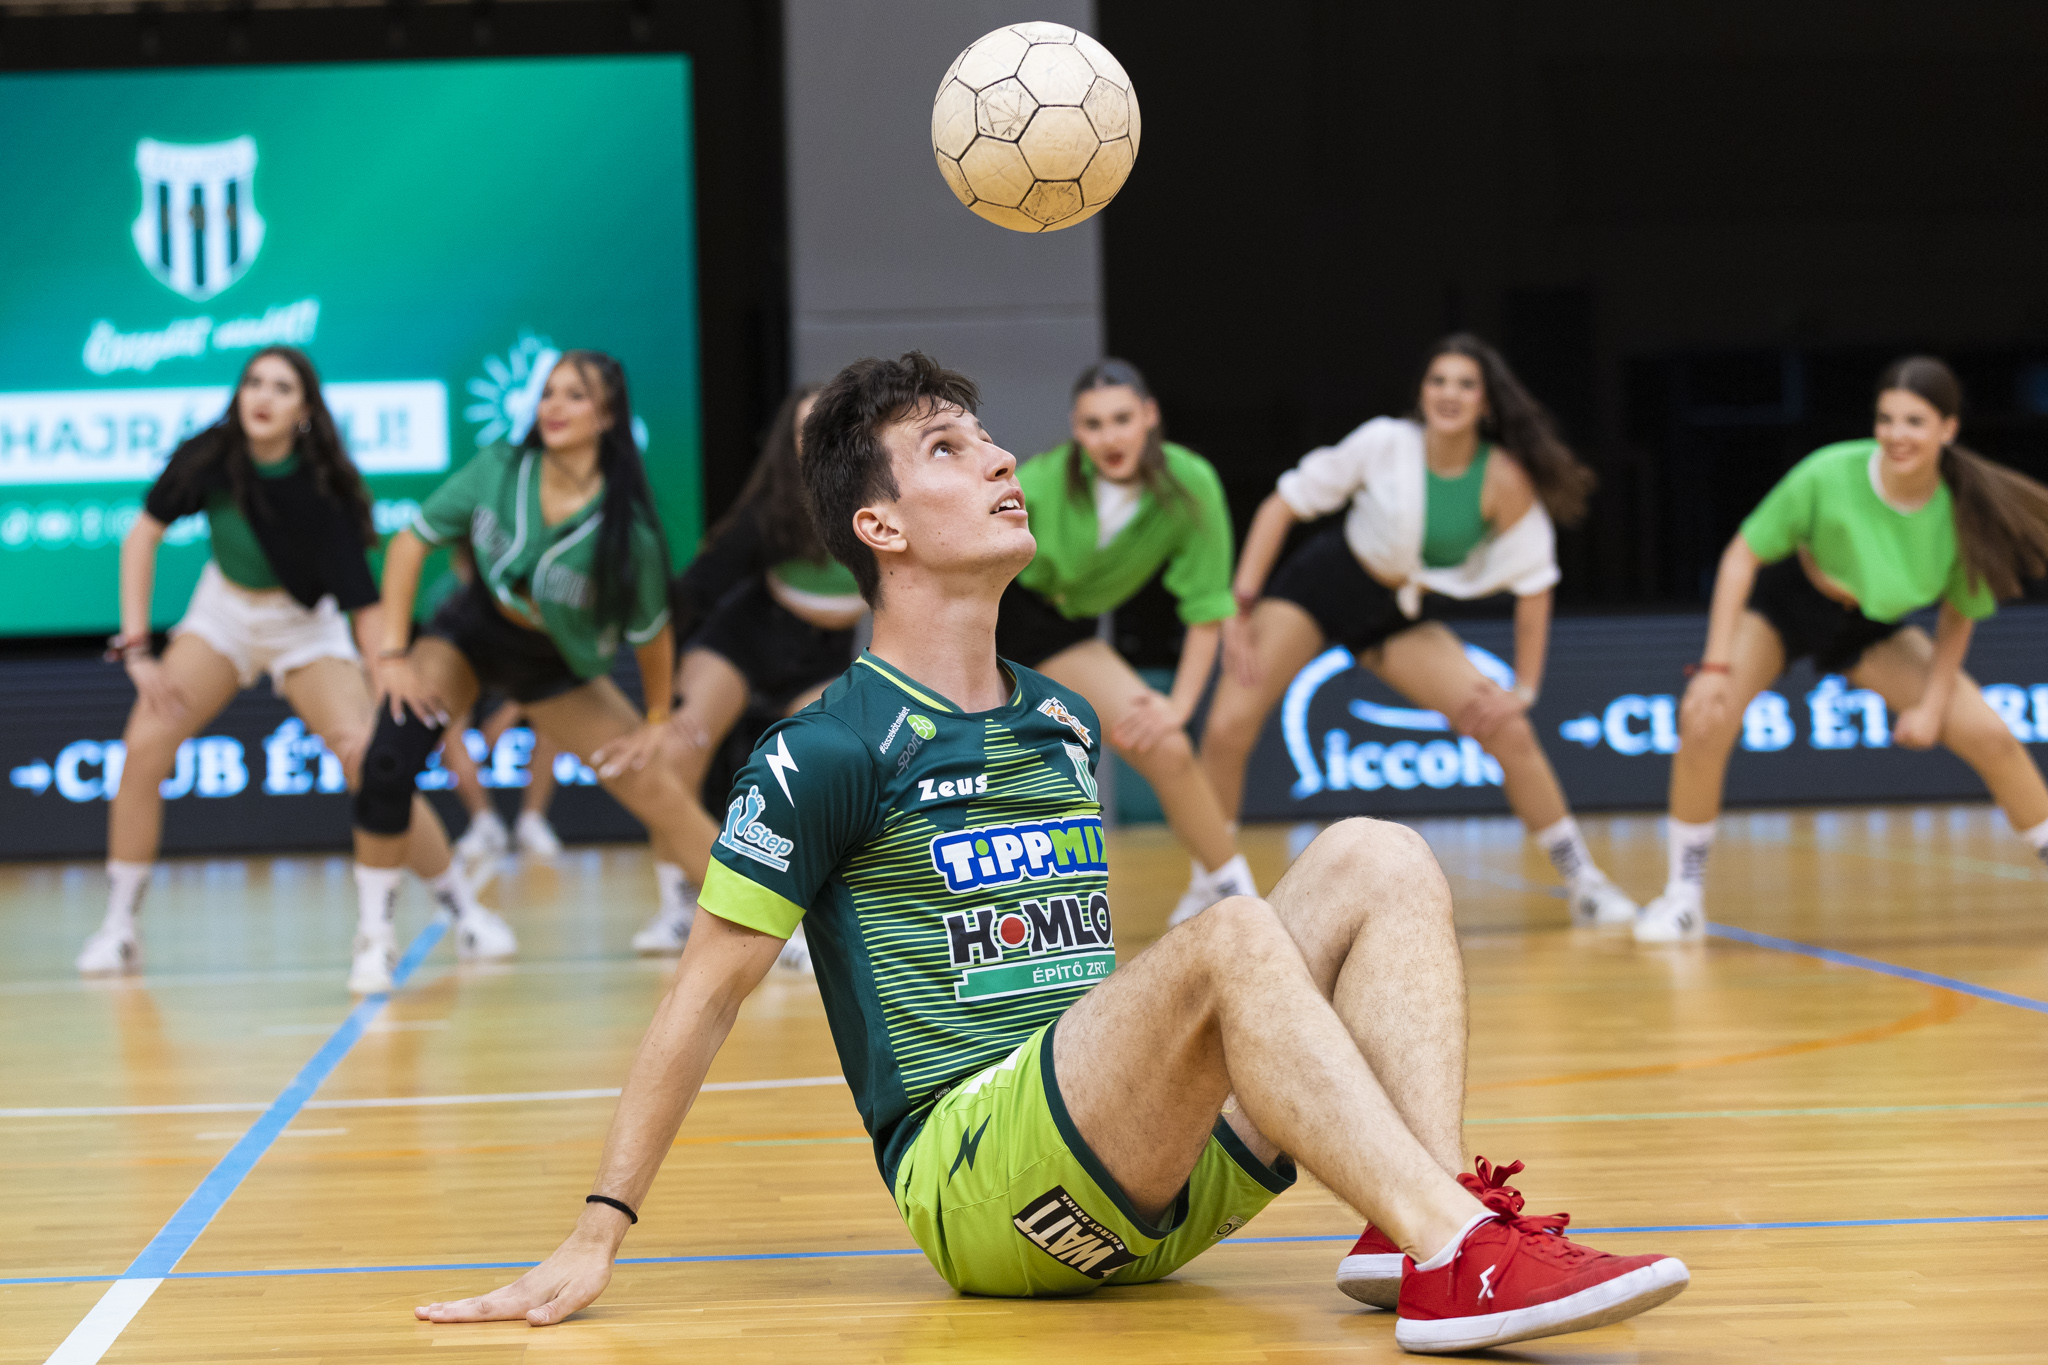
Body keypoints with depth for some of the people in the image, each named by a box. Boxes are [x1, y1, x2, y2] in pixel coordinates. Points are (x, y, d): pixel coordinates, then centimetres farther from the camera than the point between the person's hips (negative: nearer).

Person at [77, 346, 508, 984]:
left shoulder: (323, 489, -28)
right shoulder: (209, 457, -21)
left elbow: (365, 602, -28)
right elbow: (145, 533, -9)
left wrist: (384, 704, -37)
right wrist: (136, 647, -15)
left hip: (306, 628, -2)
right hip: (223, 613, 2)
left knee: (373, 763, -18)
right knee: (144, 747, -16)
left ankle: (463, 910, -1)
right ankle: (117, 926, -3)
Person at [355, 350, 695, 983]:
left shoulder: (627, 529, -24)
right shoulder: (497, 471, -20)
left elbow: (649, 630, -9)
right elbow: (411, 542, -10)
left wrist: (658, 720, 2)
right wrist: (394, 654, -13)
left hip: (557, 667, 0)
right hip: (469, 633, 0)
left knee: (661, 792, -6)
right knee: (389, 758, -23)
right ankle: (375, 935, -6)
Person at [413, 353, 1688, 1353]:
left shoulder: (1065, 725, 19)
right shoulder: (828, 752, -3)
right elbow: (709, 991, -2)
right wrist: (598, 1235, -4)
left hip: (1151, 1182, 7)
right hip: (971, 1182, -7)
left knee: (1378, 858, -7)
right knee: (1231, 935, -30)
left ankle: (1438, 1224, -26)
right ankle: (1462, 1256, -41)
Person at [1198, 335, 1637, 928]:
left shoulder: (1504, 479, -19)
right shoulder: (1386, 442, -21)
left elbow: (1533, 586, -8)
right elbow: (1287, 502, -12)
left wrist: (1524, 691, -8)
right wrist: (1240, 606, -17)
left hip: (1398, 617, 1)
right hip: (1317, 586, -1)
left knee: (1508, 729, -11)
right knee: (1226, 731, -15)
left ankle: (1583, 882, 5)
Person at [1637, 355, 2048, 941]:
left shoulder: (1965, 511, -24)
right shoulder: (1828, 475, -31)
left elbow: (1958, 615, -5)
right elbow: (1742, 555, -20)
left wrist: (1932, 705, -11)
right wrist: (1716, 666, -24)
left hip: (1872, 630, 2)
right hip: (1784, 606, -2)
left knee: (1992, 737, -8)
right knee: (1705, 721, -25)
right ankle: (1684, 894, -9)